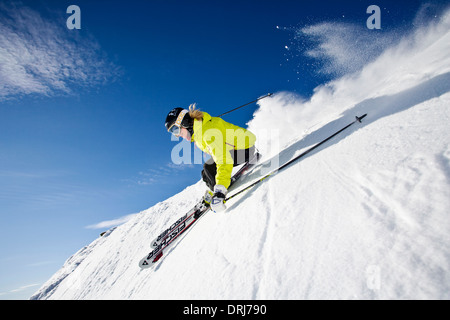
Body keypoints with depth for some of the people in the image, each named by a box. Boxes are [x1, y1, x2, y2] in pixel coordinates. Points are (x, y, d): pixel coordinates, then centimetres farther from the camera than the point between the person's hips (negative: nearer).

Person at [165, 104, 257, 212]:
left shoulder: (208, 132, -32)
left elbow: (224, 161, -41)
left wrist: (219, 192, -47)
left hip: (245, 149, -9)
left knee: (208, 167, -25)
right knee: (206, 175, 5)